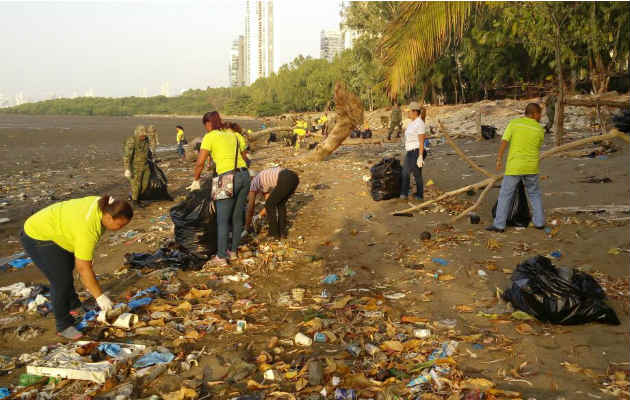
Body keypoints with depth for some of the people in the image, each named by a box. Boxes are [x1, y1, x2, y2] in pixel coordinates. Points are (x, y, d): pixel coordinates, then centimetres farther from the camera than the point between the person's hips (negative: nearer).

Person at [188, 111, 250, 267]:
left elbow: (200, 163, -5)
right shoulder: (235, 135, 17)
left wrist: (196, 181, 9)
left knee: (222, 221, 3)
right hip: (244, 175, 6)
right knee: (237, 217, 16)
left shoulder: (210, 137, 0)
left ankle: (221, 257, 6)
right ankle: (233, 251, 27)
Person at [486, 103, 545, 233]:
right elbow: (537, 149, 13)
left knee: (505, 195, 3)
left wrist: (499, 159, -5)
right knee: (534, 194, 20)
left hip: (514, 166, -2)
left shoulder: (514, 123, -3)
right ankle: (539, 222, 20)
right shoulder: (540, 130, 3)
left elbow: (504, 142, -10)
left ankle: (499, 225, 2)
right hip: (531, 167, 2)